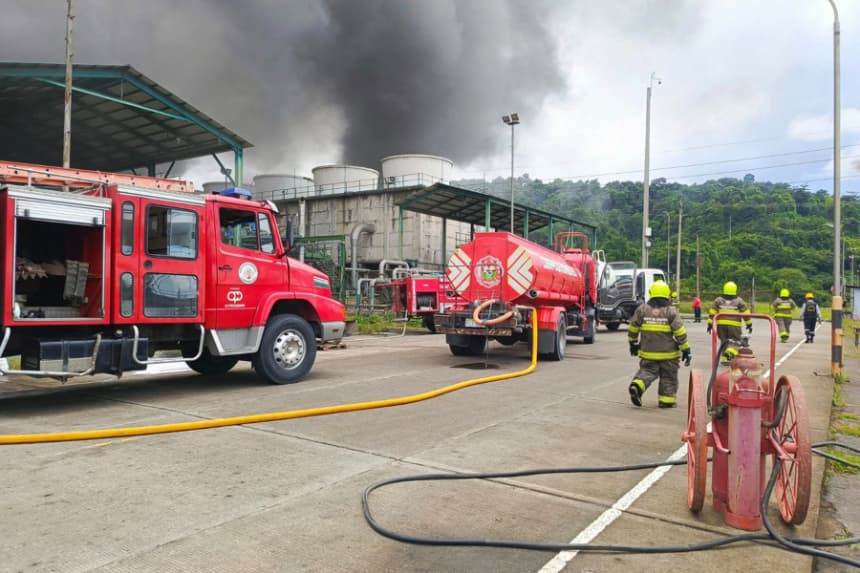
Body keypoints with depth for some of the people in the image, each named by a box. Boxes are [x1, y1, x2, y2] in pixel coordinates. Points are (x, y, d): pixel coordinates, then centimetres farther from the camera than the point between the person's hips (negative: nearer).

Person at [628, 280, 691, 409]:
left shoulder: (642, 309, -1)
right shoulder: (671, 311, -7)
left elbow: (633, 328, 5)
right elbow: (680, 333, -9)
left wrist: (633, 343, 20)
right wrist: (686, 350, -2)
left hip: (648, 352, 2)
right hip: (668, 352, -2)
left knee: (647, 371, 12)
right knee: (668, 376, 12)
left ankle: (637, 385, -13)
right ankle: (666, 400, 16)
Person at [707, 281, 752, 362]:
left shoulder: (718, 300, 7)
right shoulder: (739, 301, 4)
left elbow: (712, 313, 4)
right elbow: (746, 313, 5)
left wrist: (710, 324, 8)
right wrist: (749, 325, 13)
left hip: (721, 324, 2)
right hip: (734, 325, -2)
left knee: (724, 341, 13)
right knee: (734, 341, 5)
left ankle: (725, 358, 12)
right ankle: (731, 352, -23)